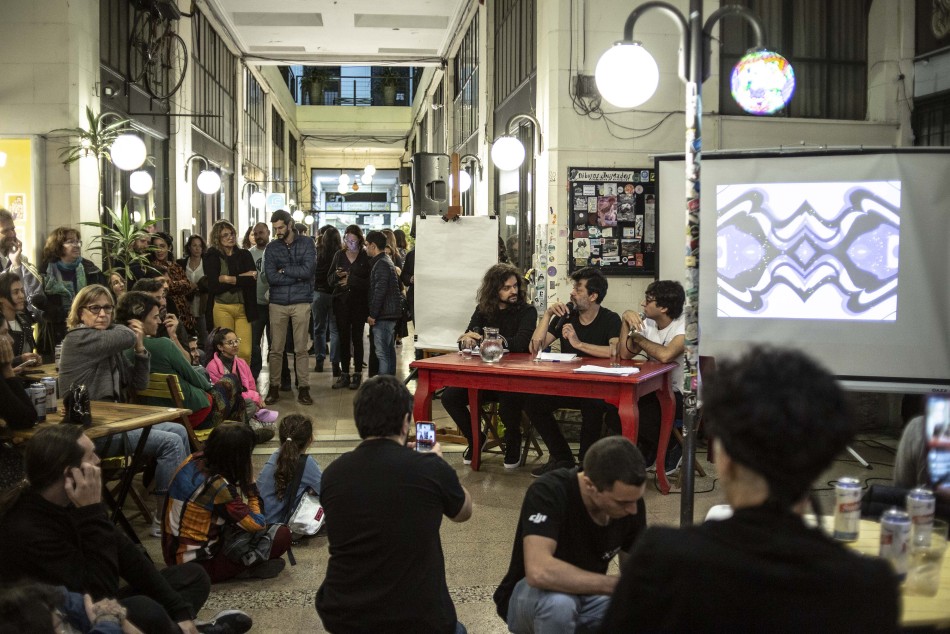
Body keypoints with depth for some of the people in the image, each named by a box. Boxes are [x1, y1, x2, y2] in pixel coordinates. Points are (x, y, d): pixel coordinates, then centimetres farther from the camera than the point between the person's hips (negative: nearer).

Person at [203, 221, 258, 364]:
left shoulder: (244, 255, 13)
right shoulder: (212, 257, 4)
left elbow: (253, 279, 0)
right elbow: (214, 286, -7)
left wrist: (229, 279, -8)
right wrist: (242, 278, -6)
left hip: (243, 308, 2)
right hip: (222, 308, -2)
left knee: (245, 352, -8)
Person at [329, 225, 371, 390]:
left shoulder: (366, 257, -3)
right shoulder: (339, 255, 8)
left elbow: (369, 282, -10)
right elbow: (329, 280, 9)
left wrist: (351, 280, -15)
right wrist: (337, 275, -11)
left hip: (359, 303, -3)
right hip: (341, 302, 3)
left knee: (357, 338, 2)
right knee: (343, 338, 5)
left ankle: (357, 374, 10)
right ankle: (344, 374, 12)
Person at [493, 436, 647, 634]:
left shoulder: (630, 499, -14)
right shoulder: (549, 493, -30)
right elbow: (539, 572, -44)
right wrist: (616, 585, -37)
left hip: (587, 596, 6)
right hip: (529, 597, -6)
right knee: (558, 601, -39)